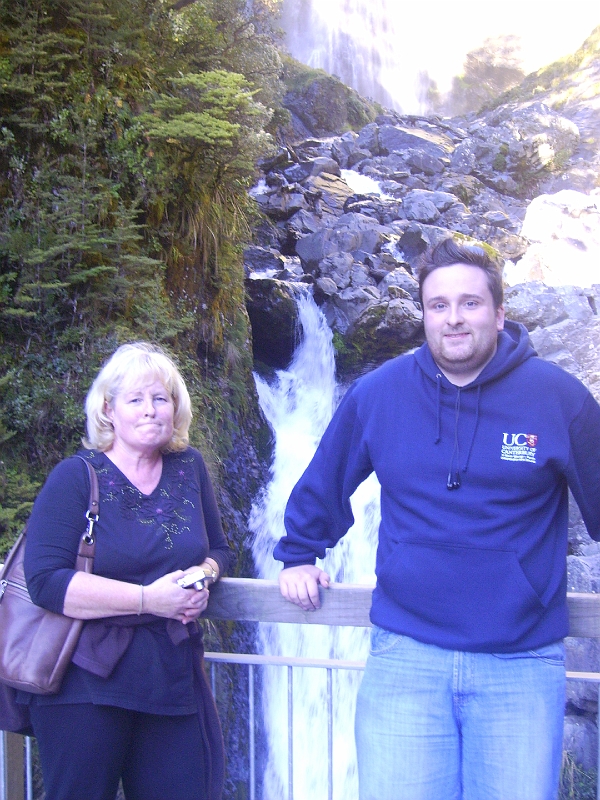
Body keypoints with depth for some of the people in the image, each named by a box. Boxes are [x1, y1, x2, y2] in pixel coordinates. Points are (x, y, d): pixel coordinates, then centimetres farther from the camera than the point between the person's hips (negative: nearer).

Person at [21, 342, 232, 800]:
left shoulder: (189, 468, 7)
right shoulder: (75, 478, -8)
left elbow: (218, 548, 19)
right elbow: (45, 581, -17)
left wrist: (204, 576, -5)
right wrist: (148, 598, -21)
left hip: (174, 673, 4)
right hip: (88, 679, -4)